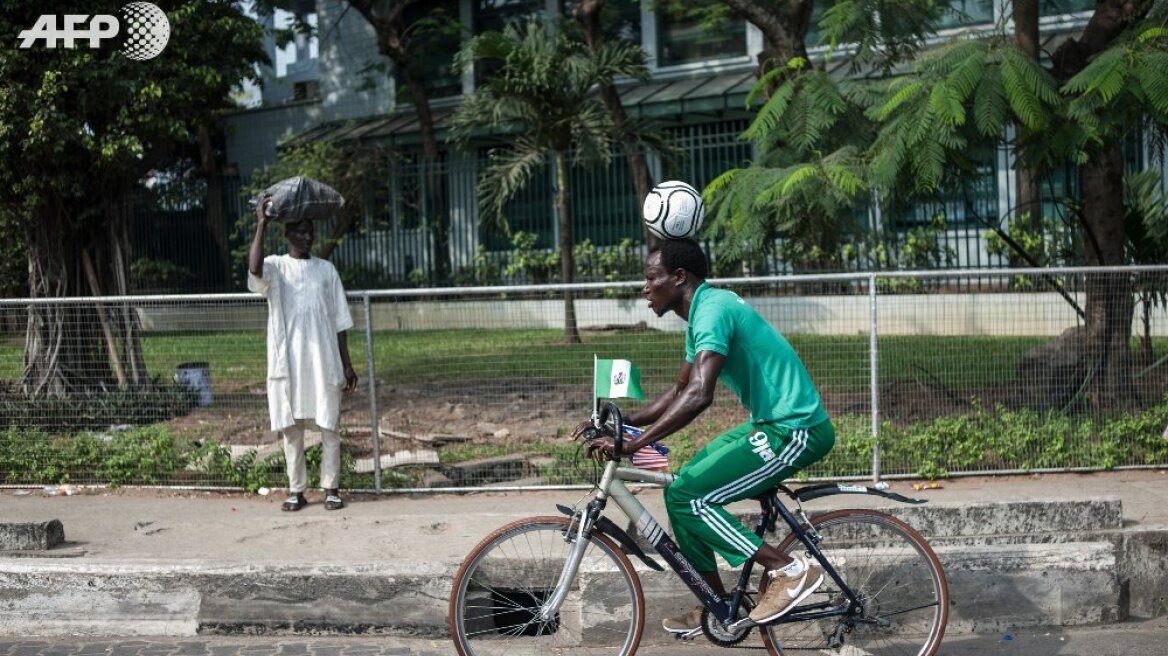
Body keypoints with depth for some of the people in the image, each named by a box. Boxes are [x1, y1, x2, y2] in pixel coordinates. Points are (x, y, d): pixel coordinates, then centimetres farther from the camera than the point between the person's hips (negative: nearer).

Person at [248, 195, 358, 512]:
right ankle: (296, 490, 12)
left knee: (329, 427, 2)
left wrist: (346, 364, 6)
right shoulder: (276, 266, 3)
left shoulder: (326, 269, 9)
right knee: (291, 428, 4)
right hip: (287, 362, -1)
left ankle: (330, 488, 11)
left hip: (323, 361, 1)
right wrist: (261, 224, -22)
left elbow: (340, 321, 9)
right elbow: (254, 268, -24)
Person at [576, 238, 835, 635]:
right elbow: (679, 392, 22)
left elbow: (698, 396, -31)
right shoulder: (701, 313, 14)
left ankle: (789, 569, -9)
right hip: (774, 423, 10)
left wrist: (632, 443, -29)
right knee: (682, 488, 11)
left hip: (794, 430, -10)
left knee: (685, 496, -13)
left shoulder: (713, 309, -18)